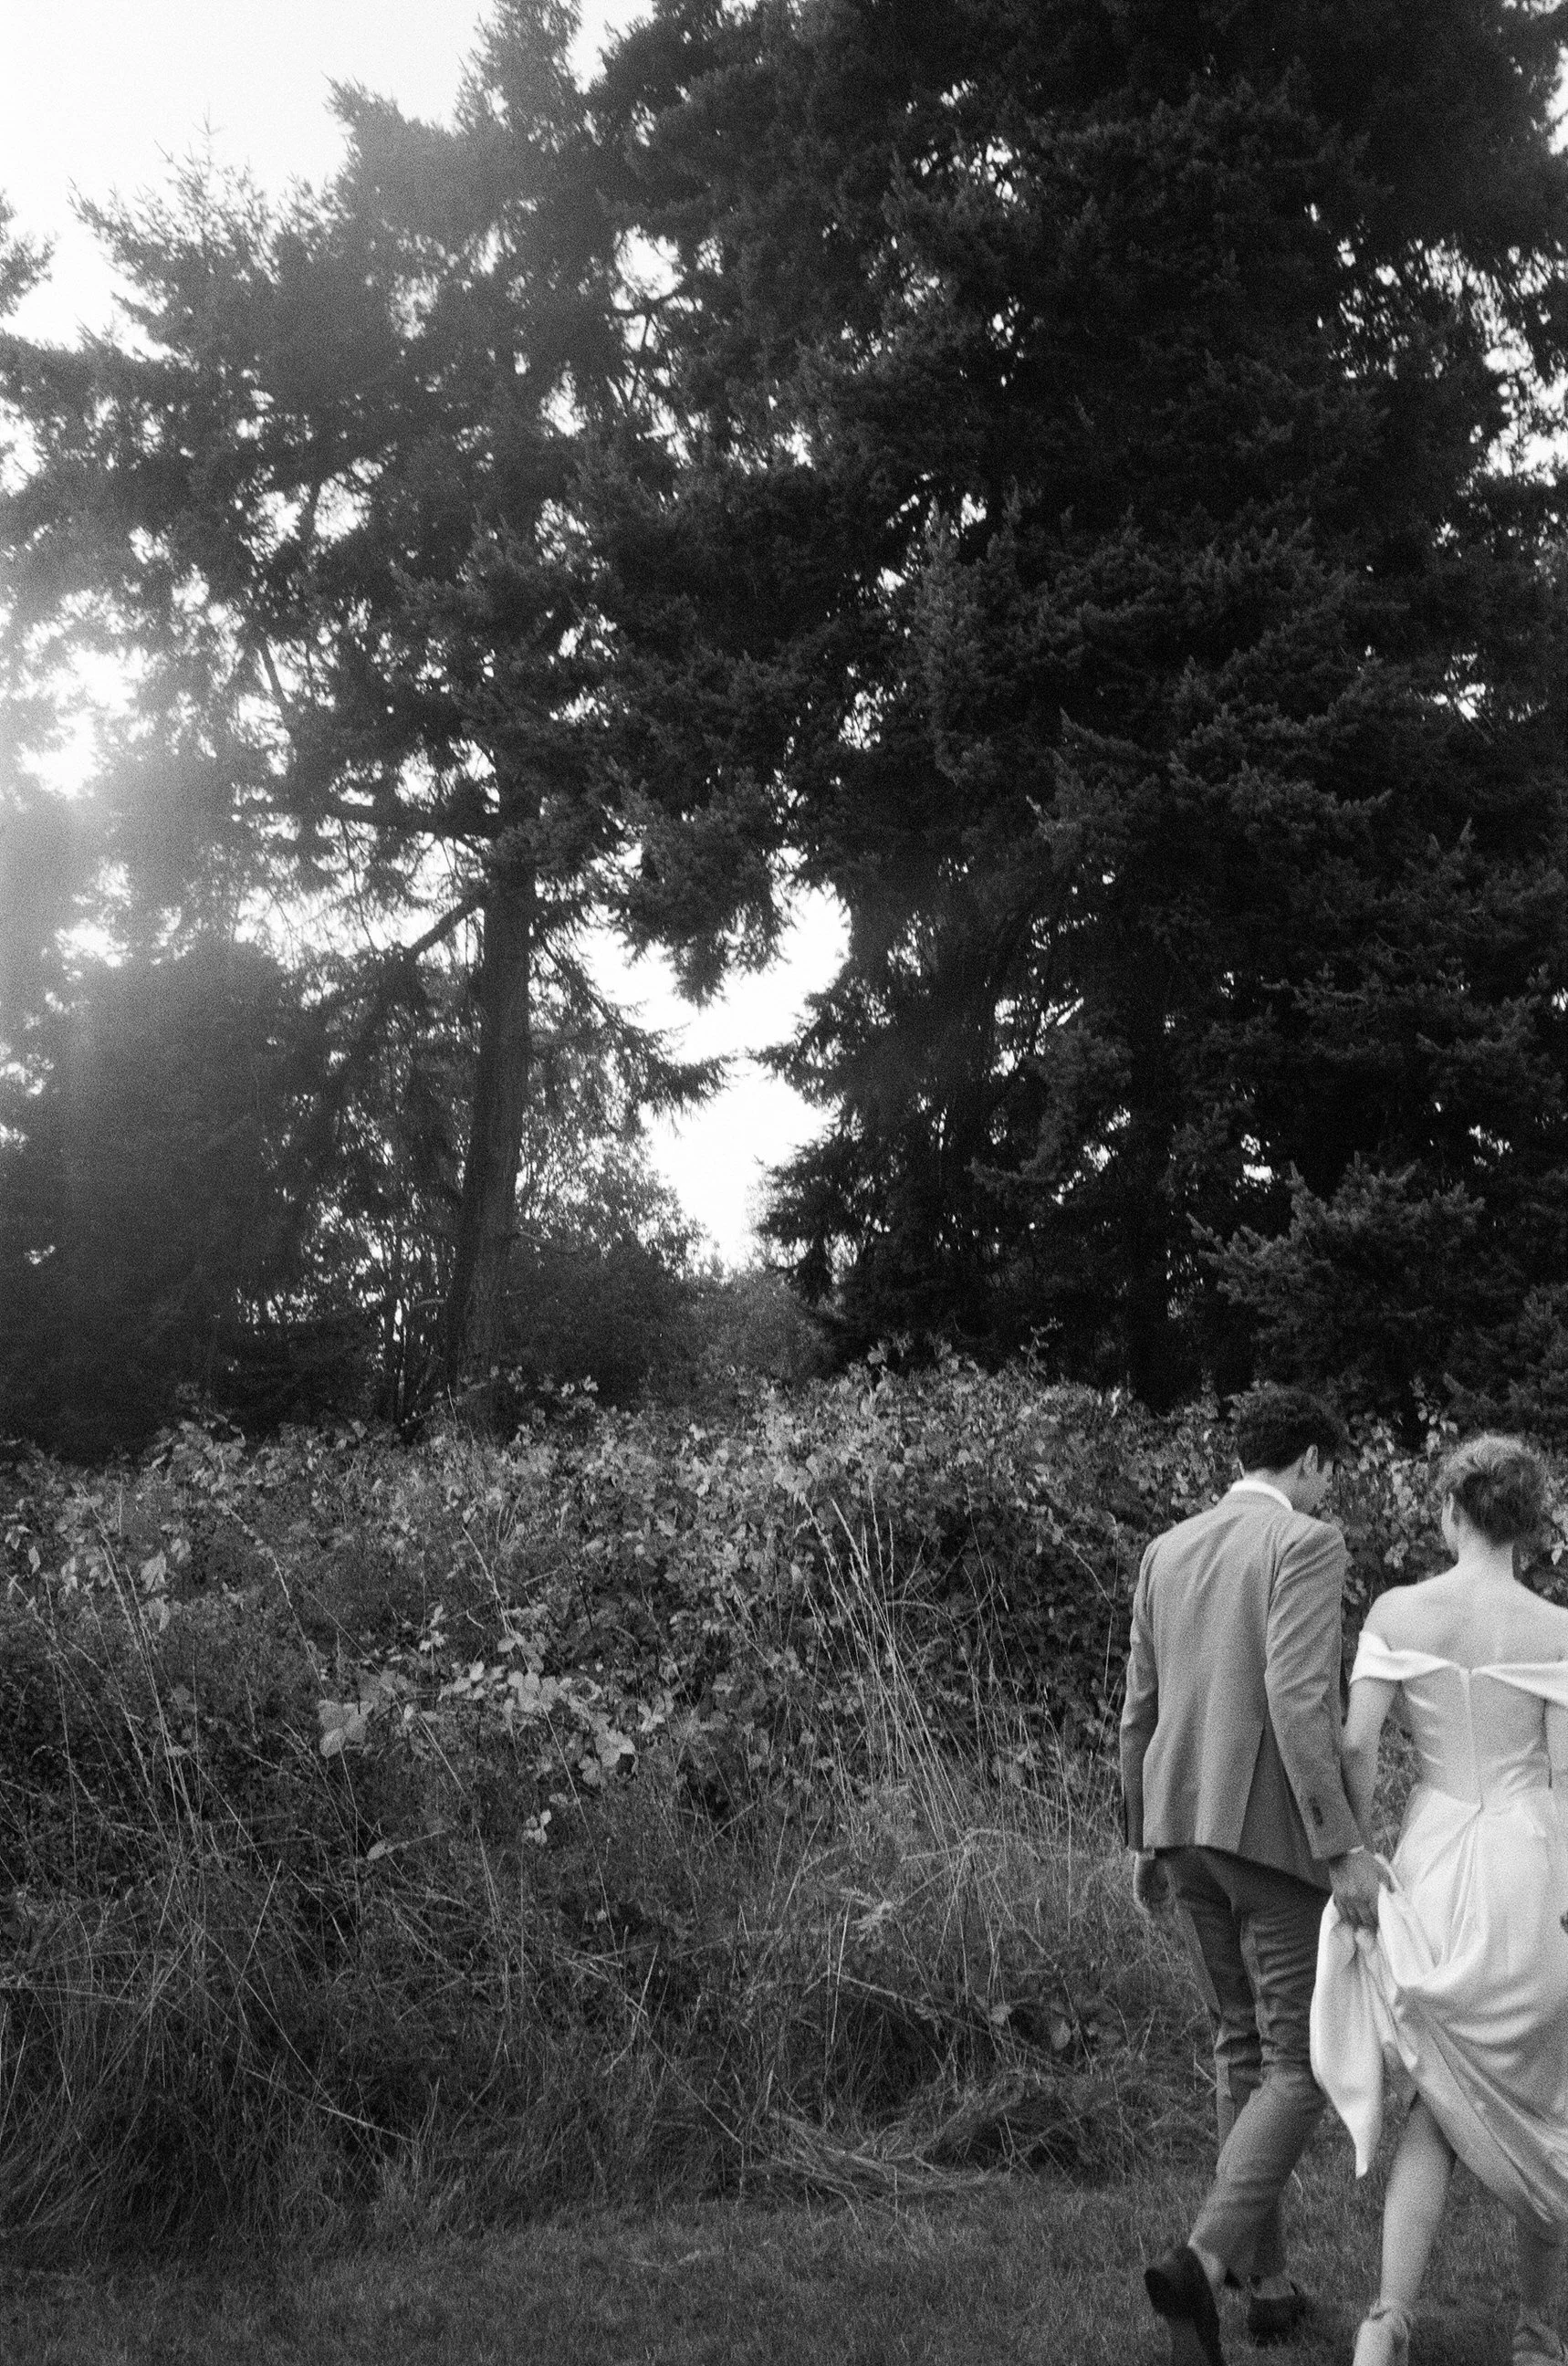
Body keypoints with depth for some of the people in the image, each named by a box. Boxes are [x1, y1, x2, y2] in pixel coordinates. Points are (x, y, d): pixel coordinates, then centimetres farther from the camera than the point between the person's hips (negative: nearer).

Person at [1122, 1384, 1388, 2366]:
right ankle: (1204, 2260, -16)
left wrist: (1143, 1838, 20)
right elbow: (1297, 1701, -22)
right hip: (1278, 1830, -7)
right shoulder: (1307, 1543, -11)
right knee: (1301, 2065, 1)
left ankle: (1269, 2278, 25)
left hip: (1186, 1824, 7)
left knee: (1245, 2047, 19)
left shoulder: (1168, 1550, 11)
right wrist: (1343, 1847, -21)